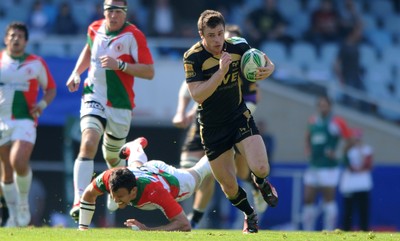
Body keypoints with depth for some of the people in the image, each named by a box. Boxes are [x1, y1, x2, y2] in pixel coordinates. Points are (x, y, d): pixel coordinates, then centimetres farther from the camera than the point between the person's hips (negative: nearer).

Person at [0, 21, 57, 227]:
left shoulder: (36, 63, 4)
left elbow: (51, 88, 14)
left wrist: (42, 104, -5)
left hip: (25, 121, -2)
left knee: (19, 163, -22)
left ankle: (23, 203, 1)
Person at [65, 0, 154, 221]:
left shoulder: (133, 35, -11)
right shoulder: (95, 29, 4)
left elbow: (149, 72, -15)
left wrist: (120, 65, -25)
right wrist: (76, 73, 14)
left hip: (120, 105, -2)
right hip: (94, 97, 2)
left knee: (112, 157, 13)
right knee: (88, 144, -23)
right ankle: (79, 201, -30)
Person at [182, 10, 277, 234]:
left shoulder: (239, 46, -10)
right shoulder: (193, 57, -19)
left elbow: (265, 64, 5)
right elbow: (197, 95, -27)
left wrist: (268, 68, -20)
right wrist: (221, 71, -38)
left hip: (239, 116, 1)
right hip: (212, 128, -1)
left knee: (260, 168, -19)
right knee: (228, 185, 4)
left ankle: (261, 182, 21)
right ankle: (250, 215, 35)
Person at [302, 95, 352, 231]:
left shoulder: (337, 122, -5)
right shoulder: (312, 121, 12)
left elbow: (349, 141, -2)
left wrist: (337, 153, -12)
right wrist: (308, 150, 10)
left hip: (329, 167, -6)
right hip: (313, 167, 6)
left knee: (329, 200, -3)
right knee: (308, 200, 5)